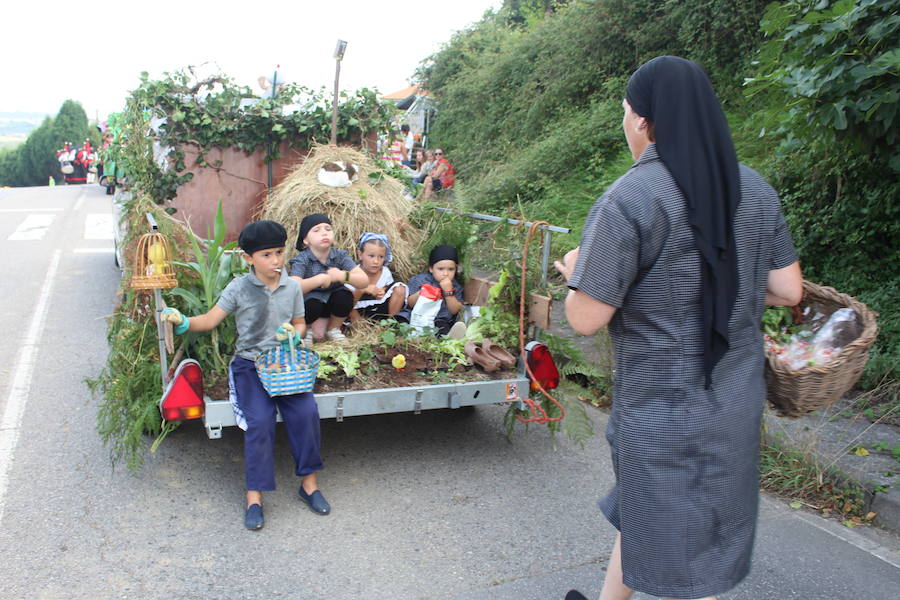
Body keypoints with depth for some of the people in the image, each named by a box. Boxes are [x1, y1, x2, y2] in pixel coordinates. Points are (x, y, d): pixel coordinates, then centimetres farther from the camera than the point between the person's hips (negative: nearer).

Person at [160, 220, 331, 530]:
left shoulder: (292, 287, 6)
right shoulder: (239, 288, -2)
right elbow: (211, 319, -1)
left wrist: (293, 333, -6)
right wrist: (183, 322, -19)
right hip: (250, 364, -2)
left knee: (306, 412, -19)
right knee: (259, 421, -22)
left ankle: (309, 482, -1)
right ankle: (254, 496, -8)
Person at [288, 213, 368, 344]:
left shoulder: (340, 256, -10)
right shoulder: (301, 260, -19)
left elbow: (364, 281, -18)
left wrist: (342, 276, -35)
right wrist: (321, 279, -41)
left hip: (331, 301, 4)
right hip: (309, 301, -3)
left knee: (346, 295, -27)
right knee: (312, 304, -36)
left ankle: (333, 329, 2)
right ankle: (305, 330, -1)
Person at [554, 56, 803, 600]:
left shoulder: (628, 200, -21)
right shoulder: (757, 191, 0)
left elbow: (586, 319, -19)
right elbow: (788, 291, 4)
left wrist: (575, 271, 1)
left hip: (665, 409, -7)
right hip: (737, 402, 7)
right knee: (642, 510, 27)